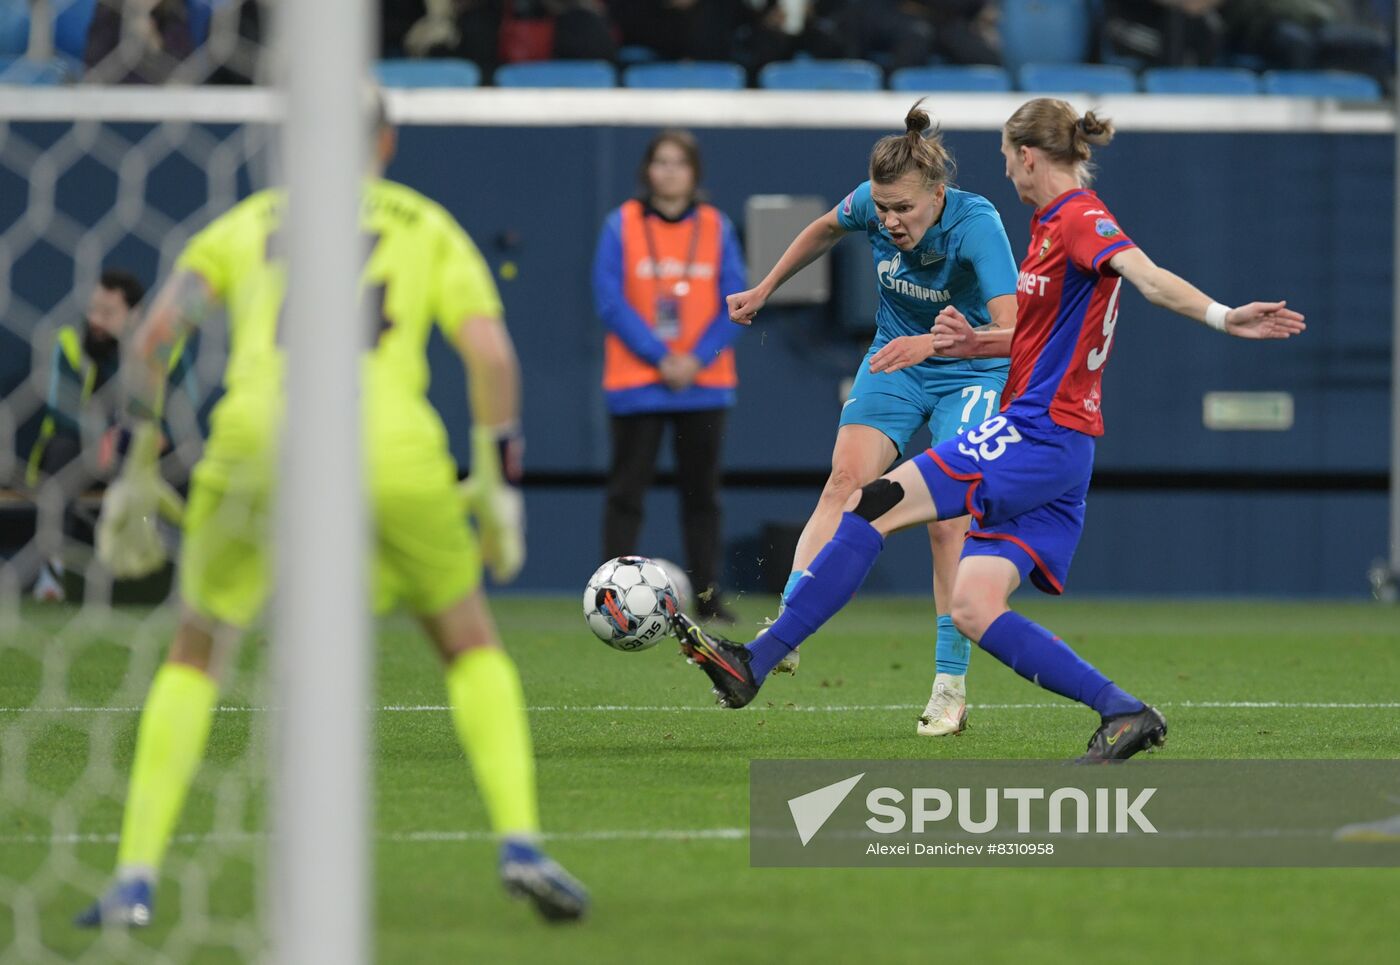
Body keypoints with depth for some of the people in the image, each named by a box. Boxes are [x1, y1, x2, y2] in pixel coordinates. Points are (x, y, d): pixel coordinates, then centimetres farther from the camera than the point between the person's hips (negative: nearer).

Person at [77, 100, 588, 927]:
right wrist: (499, 483, 13)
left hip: (258, 433, 1)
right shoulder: (427, 227, 21)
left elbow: (158, 331, 11)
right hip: (390, 445, 0)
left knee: (198, 652, 16)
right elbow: (491, 353, 7)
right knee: (468, 639, 20)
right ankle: (522, 844, 6)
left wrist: (140, 464, 17)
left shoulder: (249, 222, 24)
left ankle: (136, 879, 6)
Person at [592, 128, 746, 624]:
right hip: (638, 383, -2)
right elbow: (611, 301, -6)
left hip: (704, 381, 2)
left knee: (702, 492, 6)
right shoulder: (622, 225, -1)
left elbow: (734, 305, 2)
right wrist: (660, 358, -13)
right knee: (626, 491, -2)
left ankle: (708, 596, 10)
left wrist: (696, 360, -11)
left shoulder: (716, 227, 4)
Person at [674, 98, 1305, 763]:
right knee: (974, 610, 1)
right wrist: (974, 342, 13)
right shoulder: (1052, 222, 20)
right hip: (1053, 453, 10)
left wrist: (1220, 316, -45)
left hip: (1039, 434, -10)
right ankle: (1121, 710, -5)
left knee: (875, 505, -12)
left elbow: (1148, 277, -29)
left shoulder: (1081, 220, -11)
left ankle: (753, 663, -11)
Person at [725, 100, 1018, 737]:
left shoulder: (976, 224, -30)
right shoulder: (871, 205, -16)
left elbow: (1012, 329, -41)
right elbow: (826, 230, 10)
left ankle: (951, 687, -4)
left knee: (949, 521, -12)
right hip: (893, 363, 4)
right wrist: (764, 291, 17)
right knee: (845, 482, -18)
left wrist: (932, 341, -55)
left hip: (970, 375, -4)